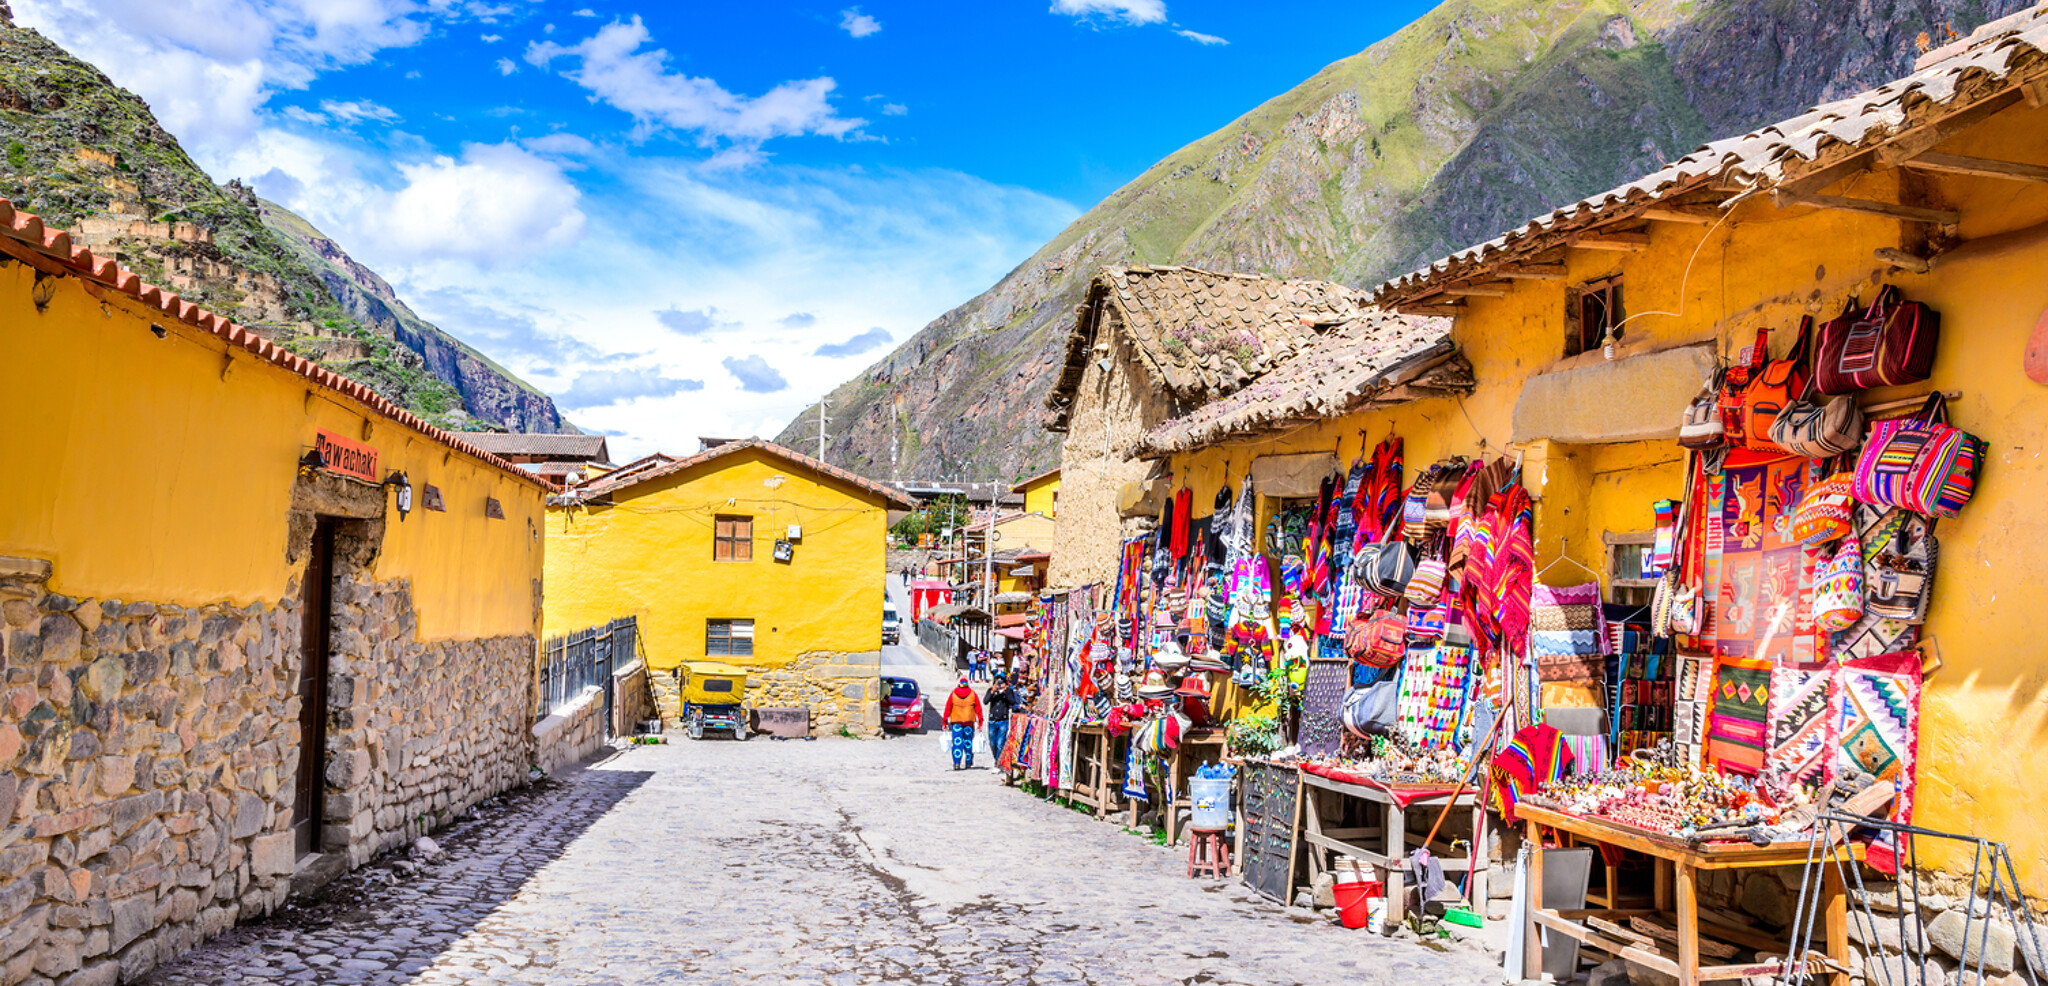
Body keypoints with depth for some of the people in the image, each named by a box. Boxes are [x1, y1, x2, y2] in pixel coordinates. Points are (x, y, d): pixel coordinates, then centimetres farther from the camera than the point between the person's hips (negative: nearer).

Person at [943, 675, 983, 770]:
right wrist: (980, 722, 5)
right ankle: (968, 764, 14)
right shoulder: (973, 694, 2)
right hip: (969, 722, 0)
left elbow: (947, 709, 3)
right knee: (968, 743, 9)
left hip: (956, 722, 0)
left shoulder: (953, 694, 2)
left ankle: (956, 763, -14)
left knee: (957, 743, -2)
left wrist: (945, 722, 7)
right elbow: (978, 708, 1)